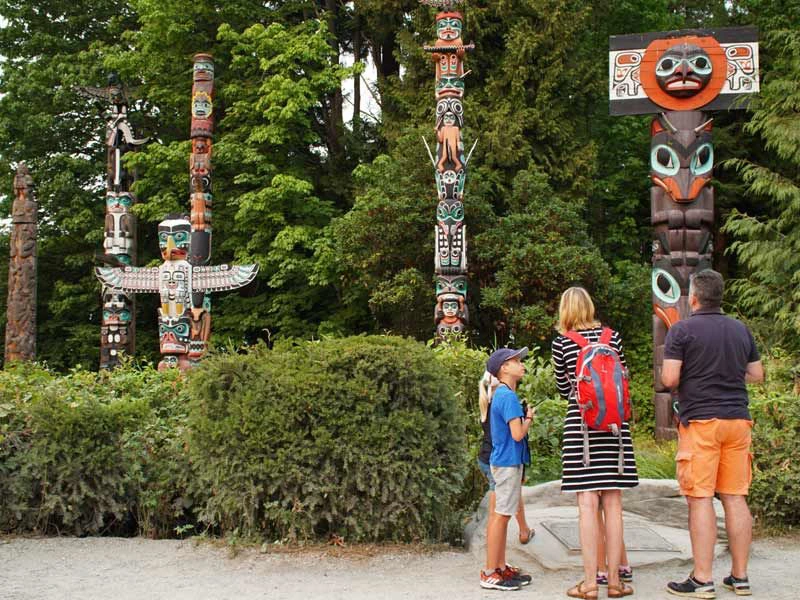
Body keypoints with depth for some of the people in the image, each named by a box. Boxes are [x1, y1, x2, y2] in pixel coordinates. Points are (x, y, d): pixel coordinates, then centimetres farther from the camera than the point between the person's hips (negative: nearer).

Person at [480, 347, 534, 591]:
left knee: (500, 515, 12)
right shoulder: (508, 397, -16)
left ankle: (501, 567, 19)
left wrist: (524, 417, 6)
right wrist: (529, 418, -4)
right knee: (501, 515, -6)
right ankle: (490, 573, -2)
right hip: (508, 462, -10)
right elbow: (518, 434, -20)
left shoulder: (501, 395, 14)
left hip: (503, 461, 10)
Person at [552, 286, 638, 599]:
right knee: (613, 503, 6)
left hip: (579, 424, -2)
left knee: (587, 503, -1)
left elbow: (564, 387, 8)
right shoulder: (611, 336, 4)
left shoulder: (561, 343, -2)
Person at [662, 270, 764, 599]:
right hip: (737, 419, 5)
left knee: (700, 499, -3)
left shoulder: (682, 330, -7)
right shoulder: (741, 330, 10)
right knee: (735, 497, 8)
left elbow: (669, 379, -13)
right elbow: (757, 375, 16)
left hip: (700, 421, -5)